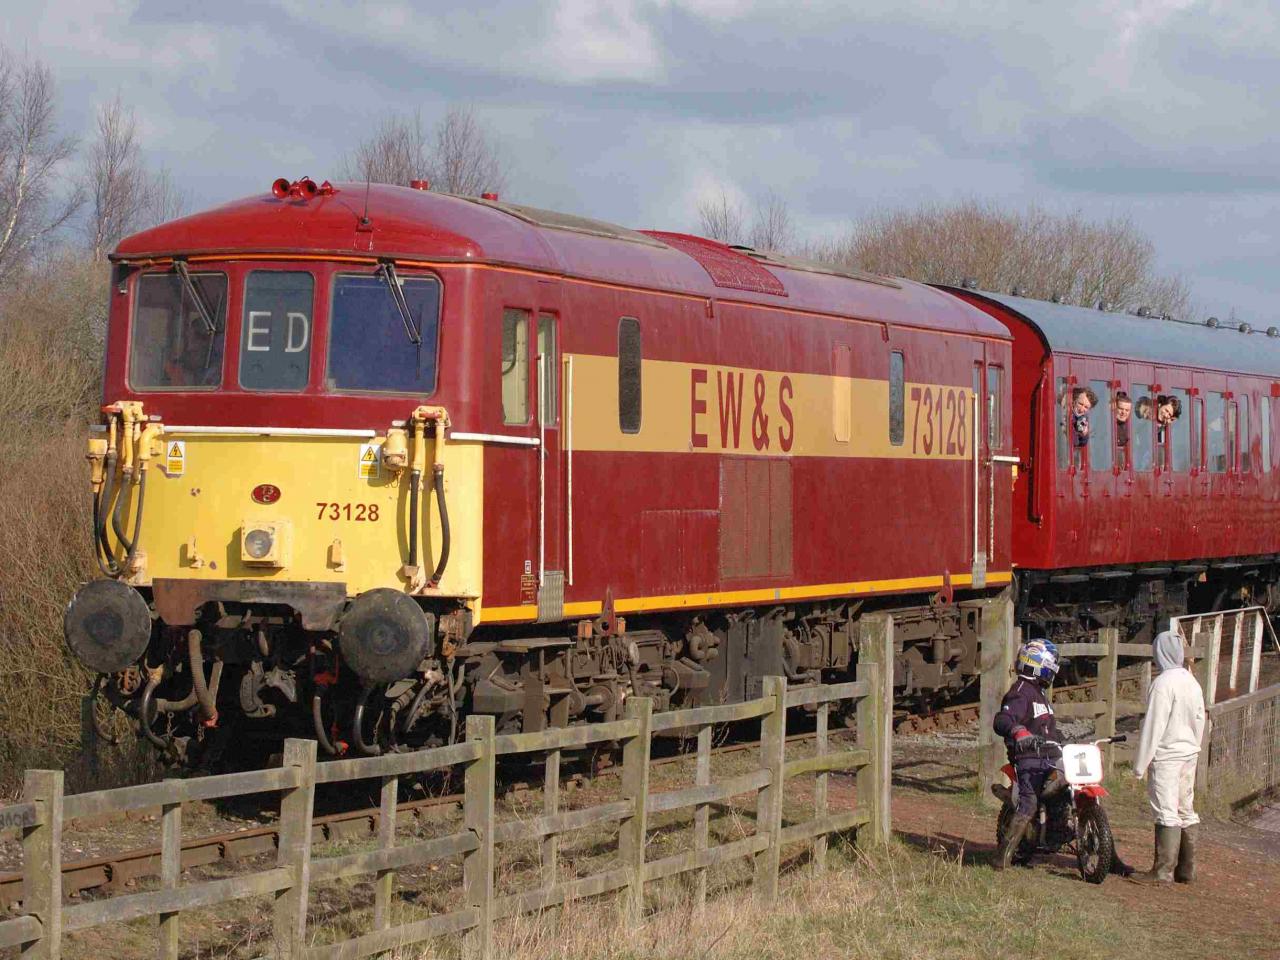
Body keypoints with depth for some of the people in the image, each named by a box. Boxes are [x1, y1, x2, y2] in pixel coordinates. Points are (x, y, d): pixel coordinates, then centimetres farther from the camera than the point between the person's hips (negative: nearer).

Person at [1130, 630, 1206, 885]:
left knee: (1167, 813, -8)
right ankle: (1186, 869, 15)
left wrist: (1140, 764, -11)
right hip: (1189, 754, 8)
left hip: (1166, 756, -8)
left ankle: (1163, 871, -8)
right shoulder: (1191, 682, 9)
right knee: (1186, 811, 11)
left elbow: (1153, 725, -15)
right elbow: (1199, 721, 16)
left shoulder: (1163, 683, -15)